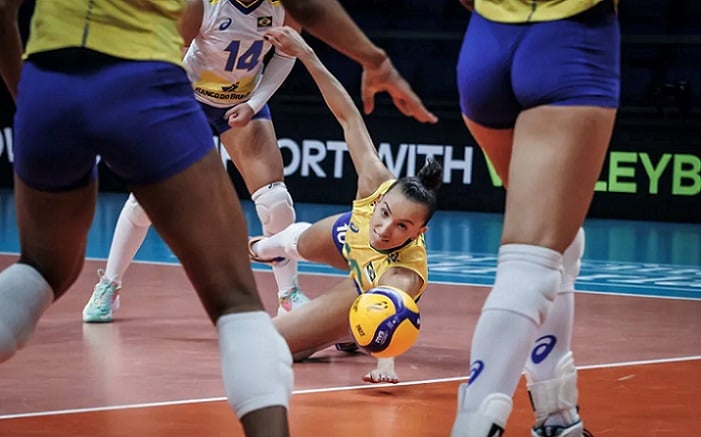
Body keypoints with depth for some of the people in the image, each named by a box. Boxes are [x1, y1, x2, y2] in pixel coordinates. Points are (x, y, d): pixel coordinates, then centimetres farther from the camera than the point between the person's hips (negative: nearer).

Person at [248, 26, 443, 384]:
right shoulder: (377, 183, -43)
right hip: (348, 234, 4)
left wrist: (385, 362, -92)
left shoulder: (406, 276, -53)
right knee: (300, 243, 37)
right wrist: (306, 55, -40)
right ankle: (266, 246, 76)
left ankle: (350, 332, 20)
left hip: (370, 291, -4)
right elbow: (348, 116, -37)